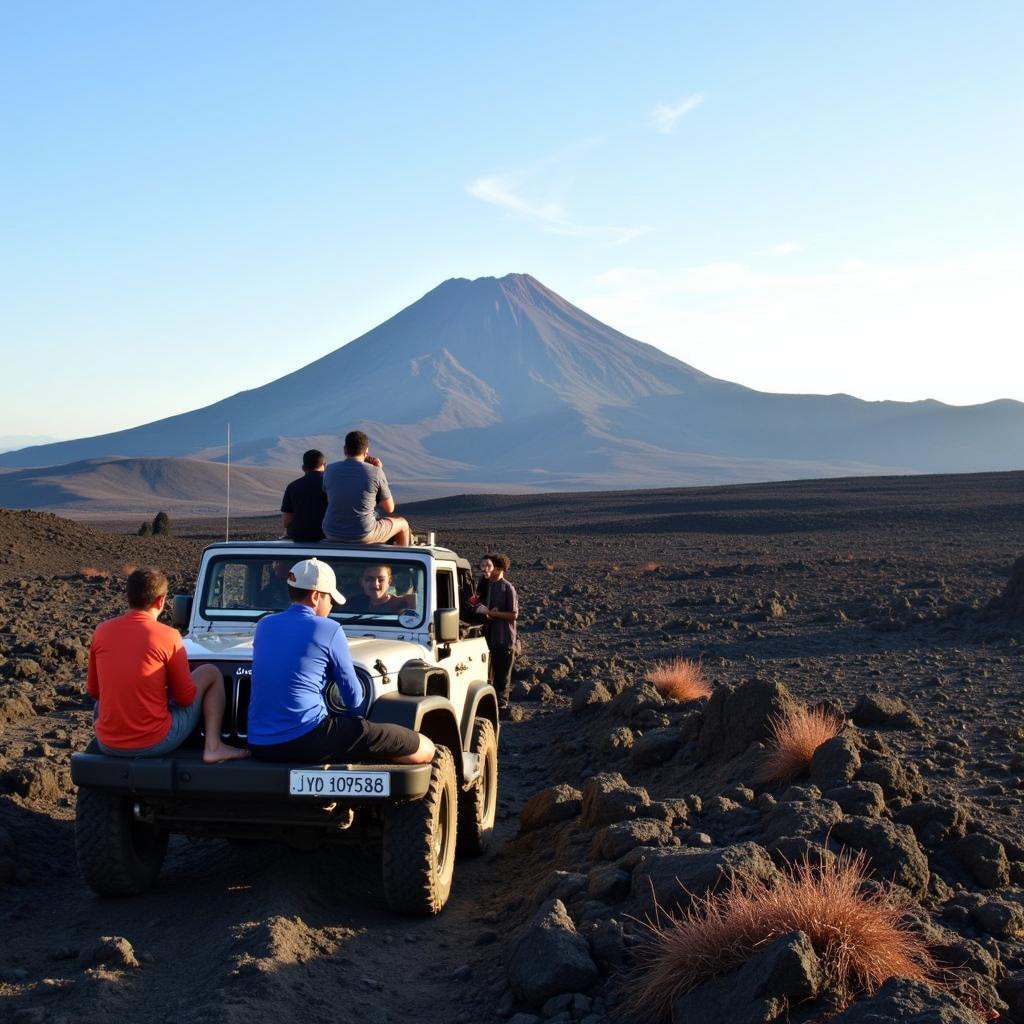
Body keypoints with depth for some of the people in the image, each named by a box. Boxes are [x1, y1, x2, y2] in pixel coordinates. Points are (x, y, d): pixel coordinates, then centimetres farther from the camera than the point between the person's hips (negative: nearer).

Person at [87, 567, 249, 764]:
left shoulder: (102, 631, -1)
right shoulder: (167, 636, -11)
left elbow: (93, 691, 12)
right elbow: (185, 698, -2)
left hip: (108, 745, 5)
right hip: (154, 744, -5)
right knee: (210, 673, 13)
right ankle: (212, 747, 6)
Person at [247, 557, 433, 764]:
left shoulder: (263, 626, 13)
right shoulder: (329, 630, -3)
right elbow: (354, 699, 3)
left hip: (259, 746, 7)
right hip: (306, 741, -7)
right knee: (424, 749, -3)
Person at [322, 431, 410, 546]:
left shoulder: (330, 470, -3)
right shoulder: (375, 473, -11)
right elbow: (389, 508, 1)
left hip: (332, 535, 4)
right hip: (363, 536, -4)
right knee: (402, 524, 25)